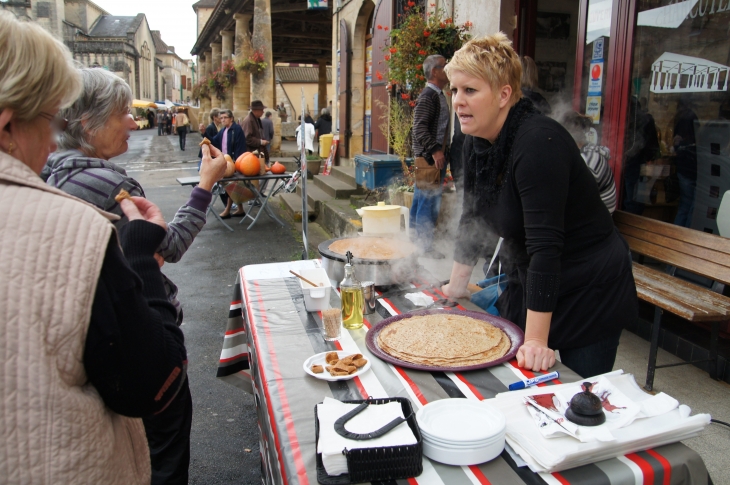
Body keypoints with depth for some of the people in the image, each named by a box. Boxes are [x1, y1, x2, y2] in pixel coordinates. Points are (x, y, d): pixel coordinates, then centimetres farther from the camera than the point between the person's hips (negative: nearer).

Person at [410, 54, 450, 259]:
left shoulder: (439, 95, 17)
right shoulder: (427, 96, -13)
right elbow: (419, 128, -21)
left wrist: (442, 151, 18)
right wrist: (434, 150, -26)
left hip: (437, 156, 10)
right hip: (428, 157, -10)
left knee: (420, 199, 15)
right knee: (429, 200, -7)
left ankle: (415, 238, 24)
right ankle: (425, 246, -1)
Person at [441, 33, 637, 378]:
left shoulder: (538, 142, -28)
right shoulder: (476, 142, -3)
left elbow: (545, 246, -32)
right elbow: (473, 219, 8)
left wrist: (536, 341, -31)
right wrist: (457, 284, 11)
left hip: (588, 291, -7)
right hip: (527, 283, 8)